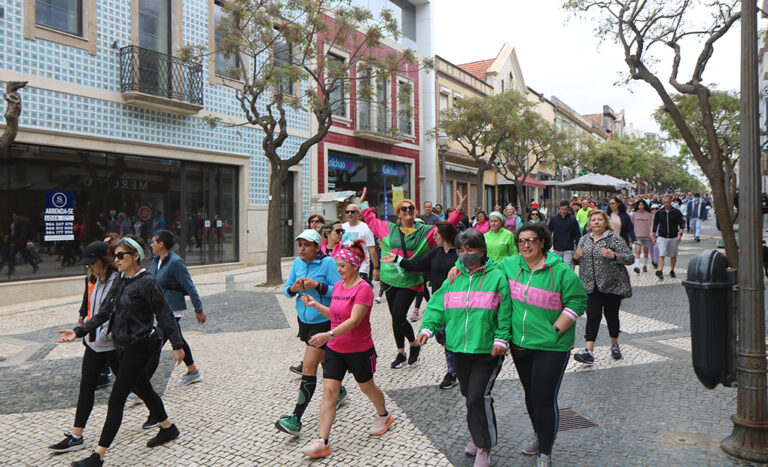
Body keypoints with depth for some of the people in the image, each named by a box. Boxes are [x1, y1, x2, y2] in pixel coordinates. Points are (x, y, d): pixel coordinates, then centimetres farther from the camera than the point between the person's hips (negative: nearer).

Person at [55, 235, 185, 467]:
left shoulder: (147, 282, -16)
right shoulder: (120, 283, 9)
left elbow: (165, 315, -15)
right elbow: (104, 313, 8)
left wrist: (177, 345, -13)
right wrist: (79, 331, -2)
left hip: (139, 347, -9)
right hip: (123, 347, 9)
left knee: (116, 400, -5)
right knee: (143, 389, 20)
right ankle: (168, 428, 39)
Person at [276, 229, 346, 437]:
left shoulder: (328, 262, -14)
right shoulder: (297, 263, 4)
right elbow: (287, 290, 7)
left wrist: (317, 285, -27)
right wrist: (293, 288, -14)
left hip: (323, 321, -7)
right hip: (304, 319, 7)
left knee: (309, 367, -11)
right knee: (324, 359, 24)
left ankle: (296, 419, -9)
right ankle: (339, 391, 49)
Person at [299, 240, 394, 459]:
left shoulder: (363, 289, -18)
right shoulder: (337, 286, 6)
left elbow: (354, 320, -28)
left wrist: (329, 334, -38)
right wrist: (315, 304, 4)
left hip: (359, 350, -6)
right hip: (335, 349, 6)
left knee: (366, 386, 15)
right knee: (328, 391, -2)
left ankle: (384, 416, 45)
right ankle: (322, 442, 0)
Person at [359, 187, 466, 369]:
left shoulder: (424, 231, 4)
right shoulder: (388, 228, 10)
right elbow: (370, 219, 23)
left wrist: (458, 208, -2)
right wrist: (363, 202, 25)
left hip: (410, 281, -3)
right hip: (390, 279, 3)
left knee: (398, 316, -13)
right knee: (396, 318, 9)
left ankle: (414, 344, 14)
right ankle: (401, 352, 25)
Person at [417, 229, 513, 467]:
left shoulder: (496, 277, -5)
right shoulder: (453, 278, 8)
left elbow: (505, 313, -6)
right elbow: (438, 305, 9)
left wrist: (500, 339, -14)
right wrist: (428, 327, -5)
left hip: (486, 350, -5)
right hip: (459, 349, 5)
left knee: (478, 397, -10)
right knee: (469, 396, 17)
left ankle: (484, 447, 7)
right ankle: (479, 438, 37)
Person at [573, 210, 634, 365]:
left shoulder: (614, 239, -4)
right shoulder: (584, 239, 11)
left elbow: (630, 258, -7)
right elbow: (578, 259, 23)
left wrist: (613, 256, -23)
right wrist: (576, 257, -1)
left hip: (612, 285, -2)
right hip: (592, 287, 3)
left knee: (611, 315, 8)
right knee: (593, 316, -7)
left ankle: (615, 345, 32)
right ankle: (589, 352, -12)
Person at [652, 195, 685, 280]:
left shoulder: (677, 212, 1)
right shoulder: (659, 212, 4)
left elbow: (681, 225, 1)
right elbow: (655, 225, 12)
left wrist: (680, 234, -13)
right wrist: (653, 236, 10)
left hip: (673, 237, 1)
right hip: (662, 237, 0)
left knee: (673, 255, 10)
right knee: (661, 255, -12)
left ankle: (672, 271, 23)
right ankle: (660, 271, -20)